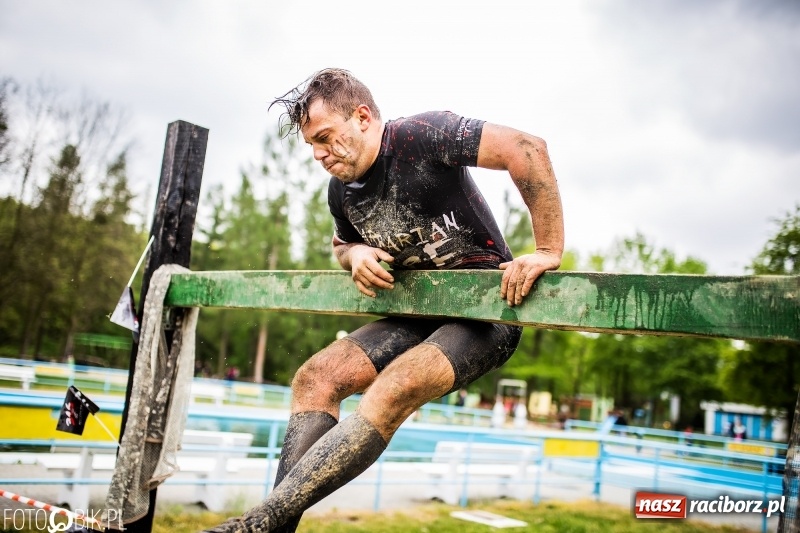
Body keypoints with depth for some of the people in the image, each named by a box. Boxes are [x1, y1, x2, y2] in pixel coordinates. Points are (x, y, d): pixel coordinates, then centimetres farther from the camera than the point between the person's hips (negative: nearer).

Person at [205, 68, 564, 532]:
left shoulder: (422, 136, -18)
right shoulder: (342, 191, 6)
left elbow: (527, 149, -27)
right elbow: (341, 244, 26)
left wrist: (549, 252, -29)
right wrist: (355, 254, 0)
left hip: (487, 310, -8)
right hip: (419, 314, 8)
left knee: (394, 390, -32)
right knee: (316, 378, -10)